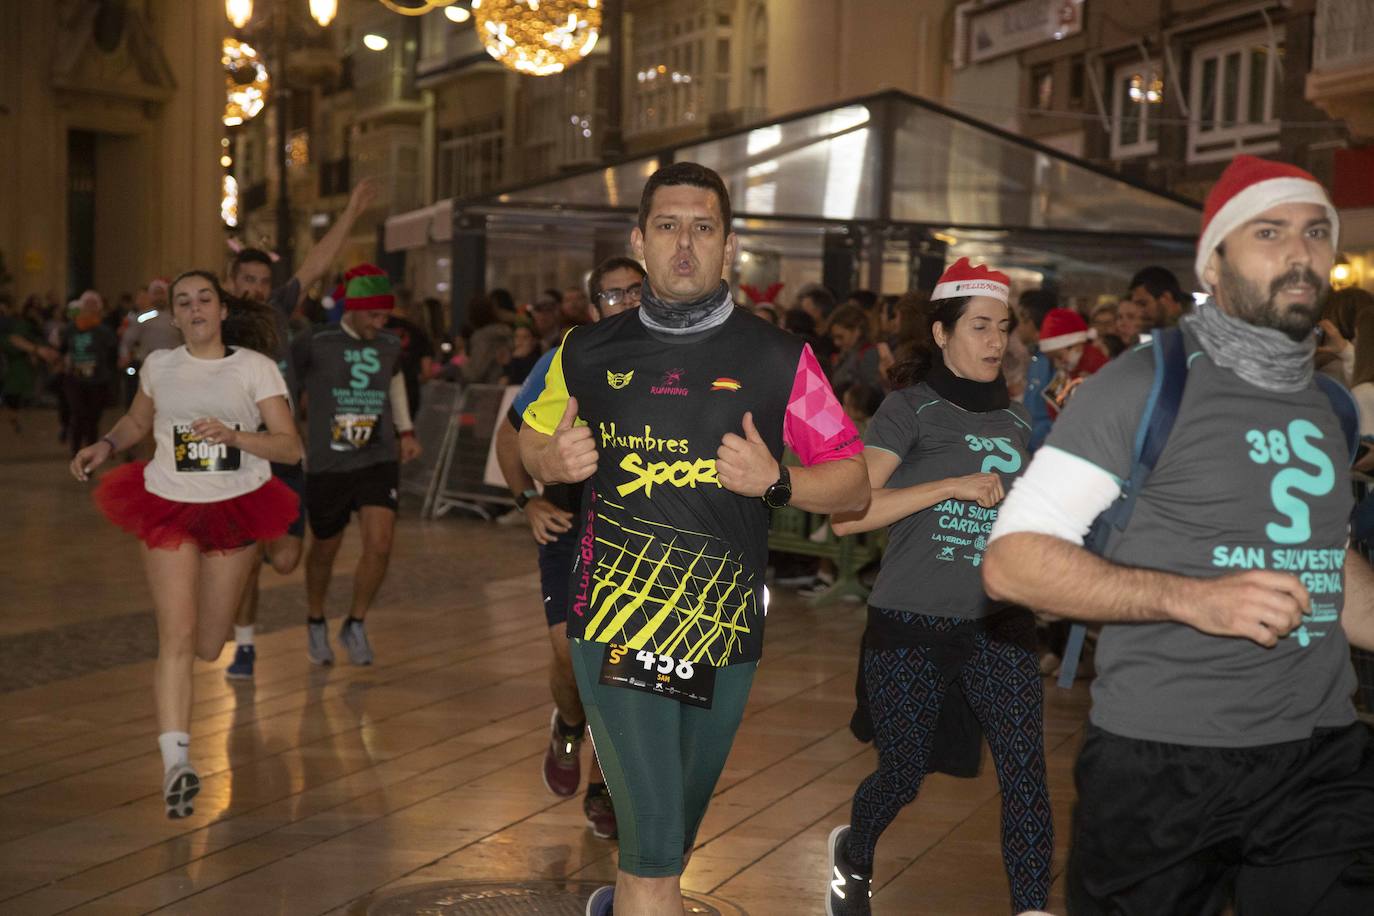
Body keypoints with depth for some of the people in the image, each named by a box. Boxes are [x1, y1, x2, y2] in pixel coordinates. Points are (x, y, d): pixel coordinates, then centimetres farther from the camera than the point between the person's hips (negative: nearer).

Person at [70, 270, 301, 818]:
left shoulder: (254, 366, -4)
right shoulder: (159, 365, 4)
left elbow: (290, 447, -10)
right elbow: (137, 421, 24)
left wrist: (233, 435, -26)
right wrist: (105, 446, 3)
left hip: (236, 507, 0)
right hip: (170, 508, 0)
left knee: (208, 647, 9)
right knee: (177, 638, -13)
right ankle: (176, 762, -14)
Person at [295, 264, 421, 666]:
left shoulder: (390, 346, 4)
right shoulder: (314, 344, -10)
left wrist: (405, 430, 20)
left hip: (379, 461, 3)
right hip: (326, 464, -2)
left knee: (379, 546, -12)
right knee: (325, 550, 11)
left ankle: (355, 625, 11)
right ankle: (316, 624, 37)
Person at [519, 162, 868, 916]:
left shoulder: (777, 360, -1)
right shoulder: (588, 352, 4)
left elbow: (853, 484, 2)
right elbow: (530, 440, 20)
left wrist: (775, 481, -17)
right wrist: (553, 460, -3)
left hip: (723, 630, 1)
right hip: (614, 621, -1)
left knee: (674, 833, 20)